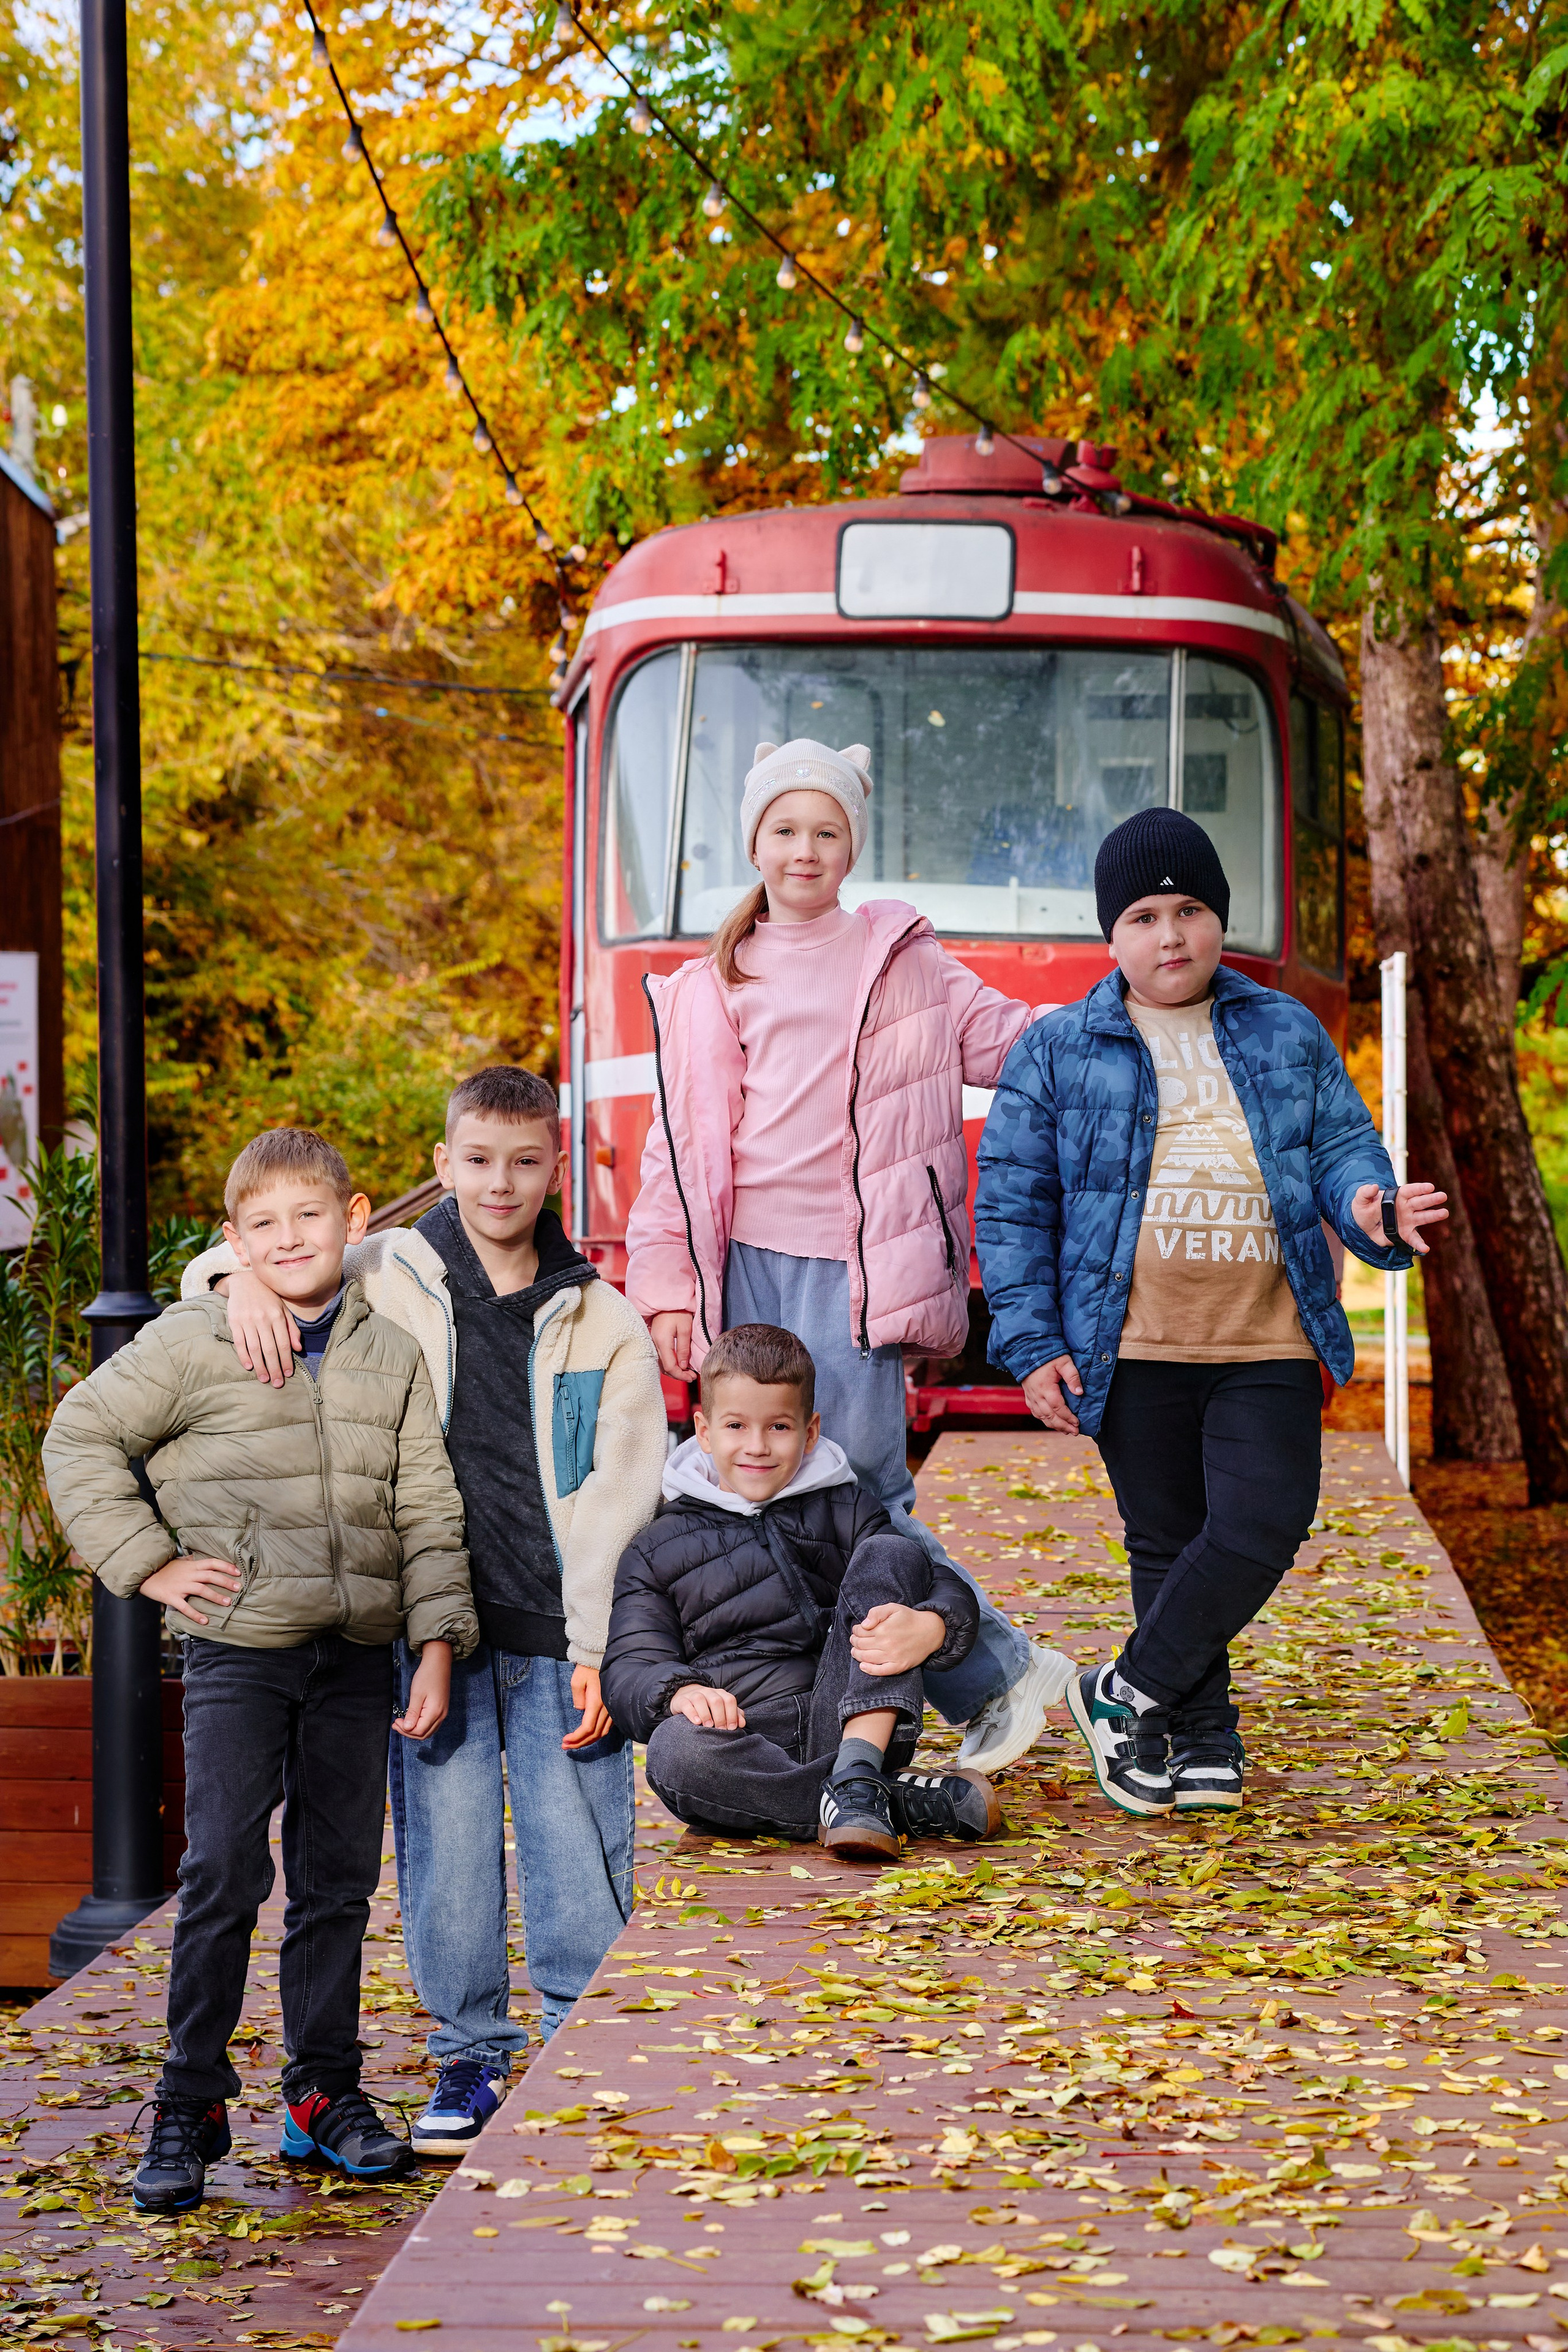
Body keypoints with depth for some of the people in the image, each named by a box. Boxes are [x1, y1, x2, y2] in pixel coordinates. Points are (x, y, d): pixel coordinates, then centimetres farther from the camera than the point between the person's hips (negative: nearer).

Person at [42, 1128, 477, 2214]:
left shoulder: (394, 1353, 8)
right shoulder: (192, 1343, -2)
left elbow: (429, 1512, 10)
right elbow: (80, 1439, 3)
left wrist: (438, 1644, 2)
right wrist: (148, 1562, -3)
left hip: (357, 1655, 3)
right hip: (239, 1647, -3)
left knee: (339, 1879, 9)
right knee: (223, 1878, -5)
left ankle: (327, 2093, 19)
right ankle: (189, 2107, 3)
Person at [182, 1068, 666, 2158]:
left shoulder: (602, 1321, 5)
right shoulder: (386, 1281, 5)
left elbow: (619, 1495, 2)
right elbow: (219, 1267, 11)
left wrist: (597, 1647, -6)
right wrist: (246, 1281, -14)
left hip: (558, 1637, 0)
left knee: (579, 1852, 0)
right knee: (446, 1847, 4)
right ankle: (471, 2054, 18)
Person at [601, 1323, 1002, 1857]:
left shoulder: (843, 1511, 17)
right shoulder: (657, 1551, 17)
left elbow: (952, 1593, 5)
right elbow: (629, 1668, 5)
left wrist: (928, 1629, -21)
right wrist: (680, 1692, -21)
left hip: (852, 1725, 1)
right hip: (745, 1742, -1)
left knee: (891, 1554, -14)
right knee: (675, 1749, -36)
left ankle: (856, 1779, -31)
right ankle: (912, 1803, -30)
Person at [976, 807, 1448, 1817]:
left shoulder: (1288, 1034, 13)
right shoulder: (1060, 1051, 6)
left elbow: (1341, 1145, 11)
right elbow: (1013, 1202, 4)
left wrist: (1369, 1208, -14)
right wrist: (1031, 1343, -3)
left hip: (1267, 1349, 1)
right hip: (1134, 1351, -1)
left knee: (1263, 1526, -11)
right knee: (1167, 1540, 5)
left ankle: (1128, 1693, 4)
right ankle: (1200, 1735, 18)